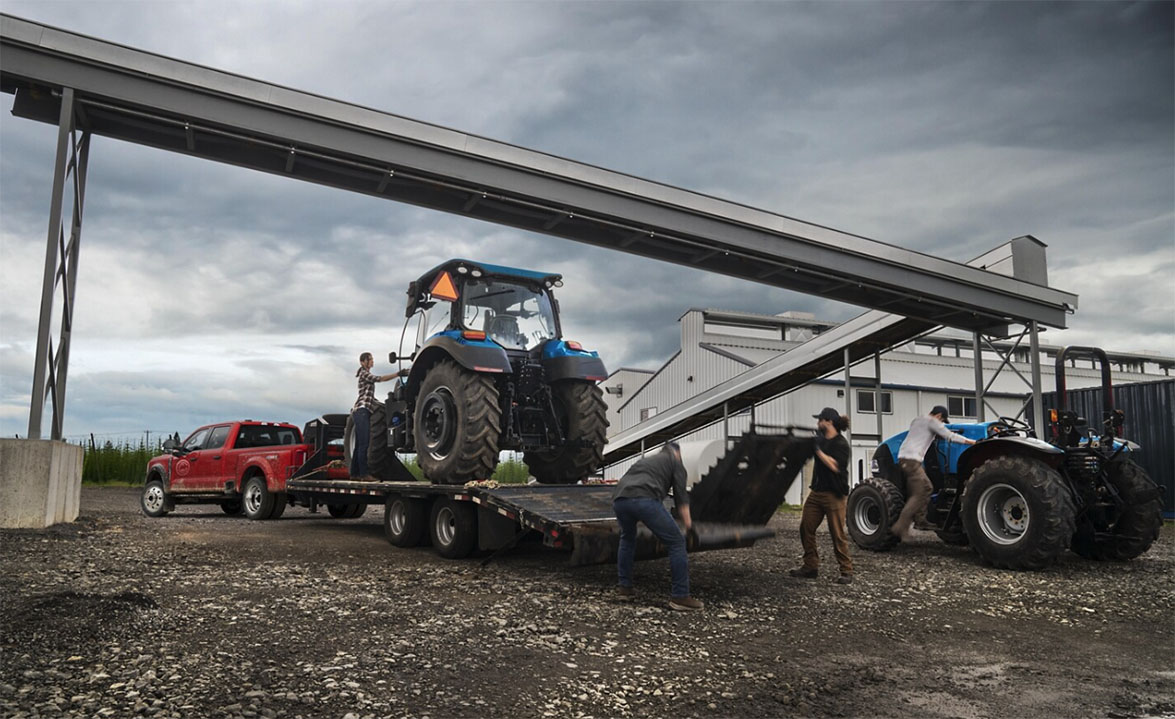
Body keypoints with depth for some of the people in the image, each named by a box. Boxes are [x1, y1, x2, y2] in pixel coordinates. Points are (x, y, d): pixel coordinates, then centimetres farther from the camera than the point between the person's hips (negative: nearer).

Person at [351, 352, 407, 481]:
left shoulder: (367, 375, 24)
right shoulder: (364, 374, -4)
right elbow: (380, 378, -20)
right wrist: (398, 374, -27)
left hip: (363, 412, 10)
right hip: (361, 410, -10)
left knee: (359, 445, 9)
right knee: (364, 444, -14)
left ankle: (354, 473, 11)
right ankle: (363, 474, -18)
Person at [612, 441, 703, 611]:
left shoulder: (645, 460, 40)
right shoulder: (675, 462, 23)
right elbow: (680, 495, 11)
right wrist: (688, 524, 16)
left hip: (619, 498, 6)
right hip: (644, 499, -6)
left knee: (627, 539, 32)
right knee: (676, 543, 5)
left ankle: (625, 587, 33)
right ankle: (680, 596, 4)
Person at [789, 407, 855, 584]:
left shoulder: (841, 444, -11)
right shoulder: (820, 439, 10)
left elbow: (835, 466, -23)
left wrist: (818, 450, -20)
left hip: (833, 495, -8)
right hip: (816, 492, 8)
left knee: (837, 534, -5)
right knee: (806, 528, 5)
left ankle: (846, 571, 5)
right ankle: (810, 567, 14)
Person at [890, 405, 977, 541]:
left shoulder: (916, 420, 23)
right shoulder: (932, 421, -2)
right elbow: (949, 436, -6)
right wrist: (972, 442, 0)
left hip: (904, 458, 10)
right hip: (911, 460, -10)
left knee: (926, 487, 18)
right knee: (918, 495, -10)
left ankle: (920, 521, 17)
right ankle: (900, 527, -17)